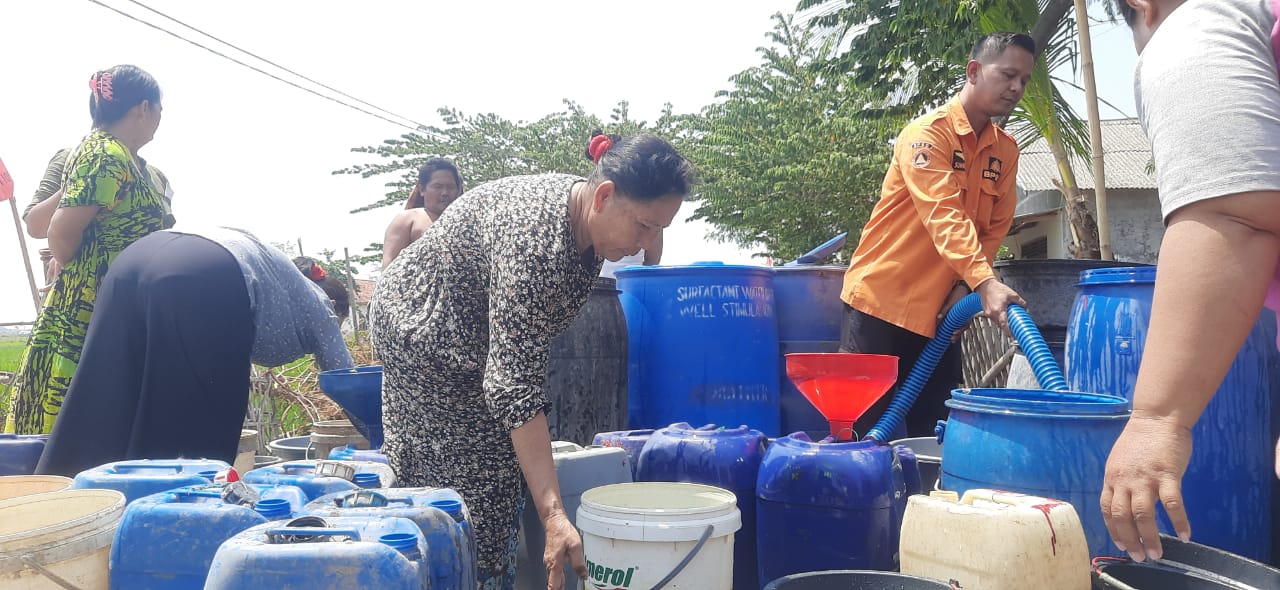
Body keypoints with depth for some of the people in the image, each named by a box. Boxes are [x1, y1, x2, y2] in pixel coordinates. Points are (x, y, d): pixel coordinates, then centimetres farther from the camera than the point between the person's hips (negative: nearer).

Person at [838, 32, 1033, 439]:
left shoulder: (1006, 150, 9)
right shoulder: (927, 133, -13)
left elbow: (995, 229, 9)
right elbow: (944, 217, -25)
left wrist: (965, 287, -6)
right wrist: (985, 283, -35)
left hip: (939, 311, 6)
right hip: (882, 300, -6)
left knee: (933, 432, 7)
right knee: (863, 428, -1)